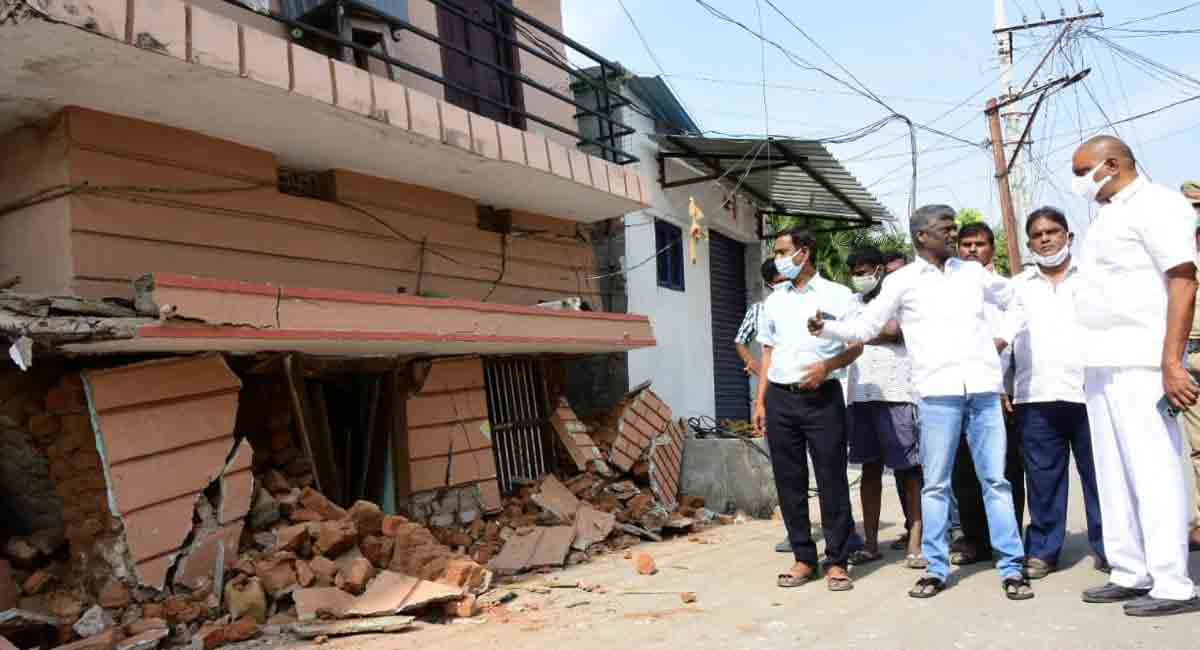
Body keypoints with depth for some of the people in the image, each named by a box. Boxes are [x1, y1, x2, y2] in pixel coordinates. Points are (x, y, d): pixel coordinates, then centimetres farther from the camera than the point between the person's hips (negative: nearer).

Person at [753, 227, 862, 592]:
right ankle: (804, 558, 15)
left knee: (831, 480, -2)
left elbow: (856, 345, 2)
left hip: (822, 397, -4)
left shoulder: (837, 295, 3)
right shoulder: (775, 300, 16)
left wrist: (827, 365, -16)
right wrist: (760, 401, 10)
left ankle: (837, 561, 7)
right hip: (780, 398, 4)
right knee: (789, 482, 5)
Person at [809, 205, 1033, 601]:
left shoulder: (973, 271, 14)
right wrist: (826, 328, -12)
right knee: (935, 484, 1)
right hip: (938, 390, -2)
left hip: (984, 388, 2)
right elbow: (865, 327, 2)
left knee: (996, 479, 3)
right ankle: (936, 569, 10)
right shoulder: (902, 281, 5)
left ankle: (1012, 568, 9)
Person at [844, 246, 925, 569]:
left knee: (908, 469, -3)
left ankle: (915, 543, 0)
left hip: (895, 393, -5)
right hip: (861, 394, 5)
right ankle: (871, 543, 12)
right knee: (870, 468, 7)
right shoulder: (853, 303, 19)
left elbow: (893, 331, -13)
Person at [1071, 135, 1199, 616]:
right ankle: (1130, 574, 18)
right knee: (1114, 475, 11)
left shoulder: (1155, 205, -6)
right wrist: (1091, 363, 14)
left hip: (1140, 364, -9)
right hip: (1102, 365, 9)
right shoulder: (1109, 215, 20)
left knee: (1153, 471, -6)